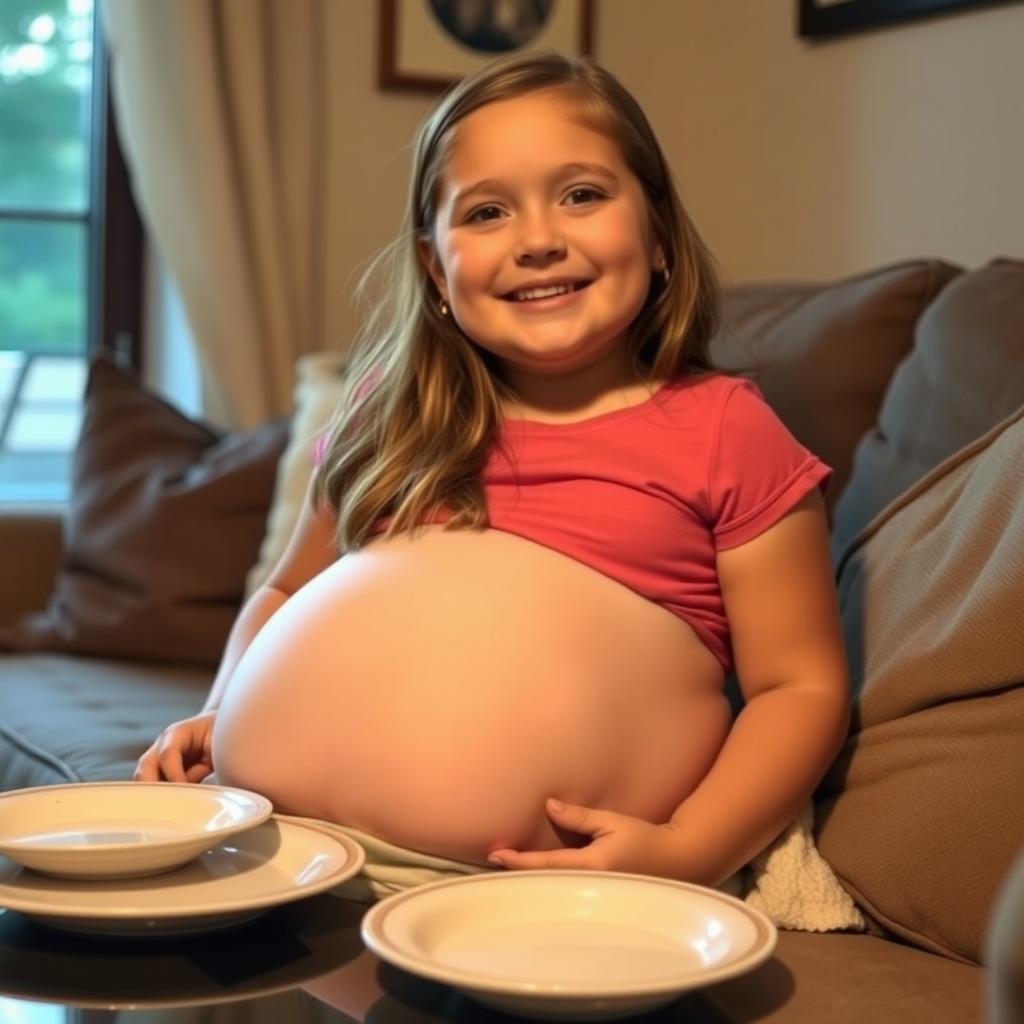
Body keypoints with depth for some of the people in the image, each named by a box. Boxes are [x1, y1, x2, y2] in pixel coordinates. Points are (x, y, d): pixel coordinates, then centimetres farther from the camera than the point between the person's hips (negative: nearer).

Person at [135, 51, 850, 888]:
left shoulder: (724, 431, 2)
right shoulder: (393, 419, 15)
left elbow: (803, 688, 3)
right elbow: (289, 592, 29)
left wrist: (685, 854, -12)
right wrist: (220, 717, 10)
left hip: (535, 904, -3)